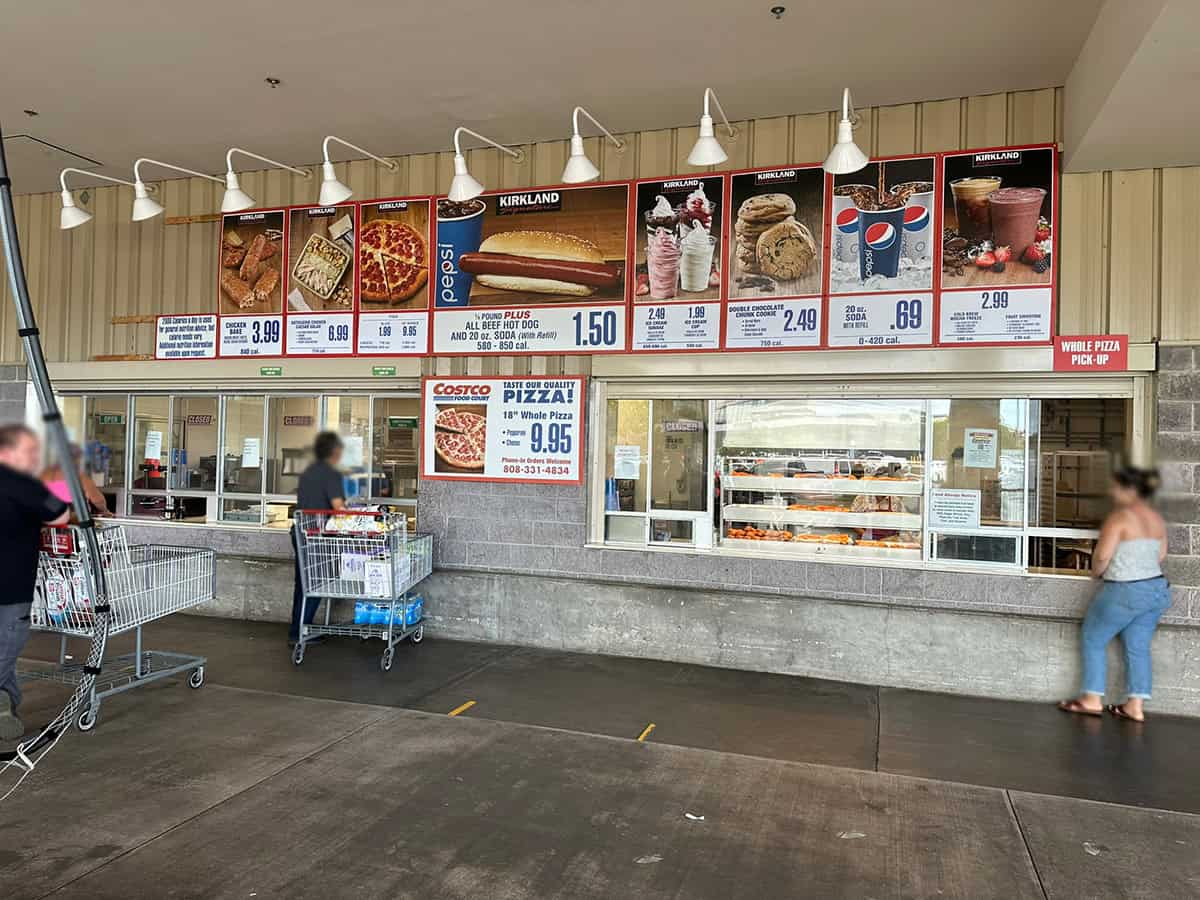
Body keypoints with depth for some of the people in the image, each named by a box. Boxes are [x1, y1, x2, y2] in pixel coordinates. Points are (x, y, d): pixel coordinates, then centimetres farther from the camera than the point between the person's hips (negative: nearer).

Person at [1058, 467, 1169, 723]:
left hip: (1125, 592, -8)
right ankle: (1136, 705, 15)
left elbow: (1102, 555, -19)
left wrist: (1096, 572, 1)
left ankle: (1092, 699, 12)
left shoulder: (1120, 516, -17)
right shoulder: (1156, 518, 8)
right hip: (1158, 589, 8)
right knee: (1138, 647, 14)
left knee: (1093, 640, 8)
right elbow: (1160, 556, 16)